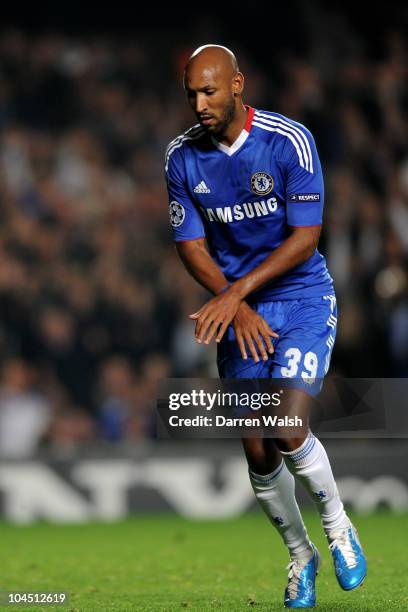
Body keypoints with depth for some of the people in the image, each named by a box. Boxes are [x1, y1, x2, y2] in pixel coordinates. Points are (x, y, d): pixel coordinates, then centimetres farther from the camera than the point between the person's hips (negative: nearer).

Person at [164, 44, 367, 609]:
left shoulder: (289, 141, -15)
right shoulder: (182, 156, -3)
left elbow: (305, 238, -16)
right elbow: (190, 245, 0)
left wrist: (234, 293, -23)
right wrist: (239, 310, -14)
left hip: (303, 299, -4)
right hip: (238, 313, 4)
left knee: (287, 431, -20)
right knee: (258, 453, 1)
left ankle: (338, 525, 8)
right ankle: (300, 556, 24)